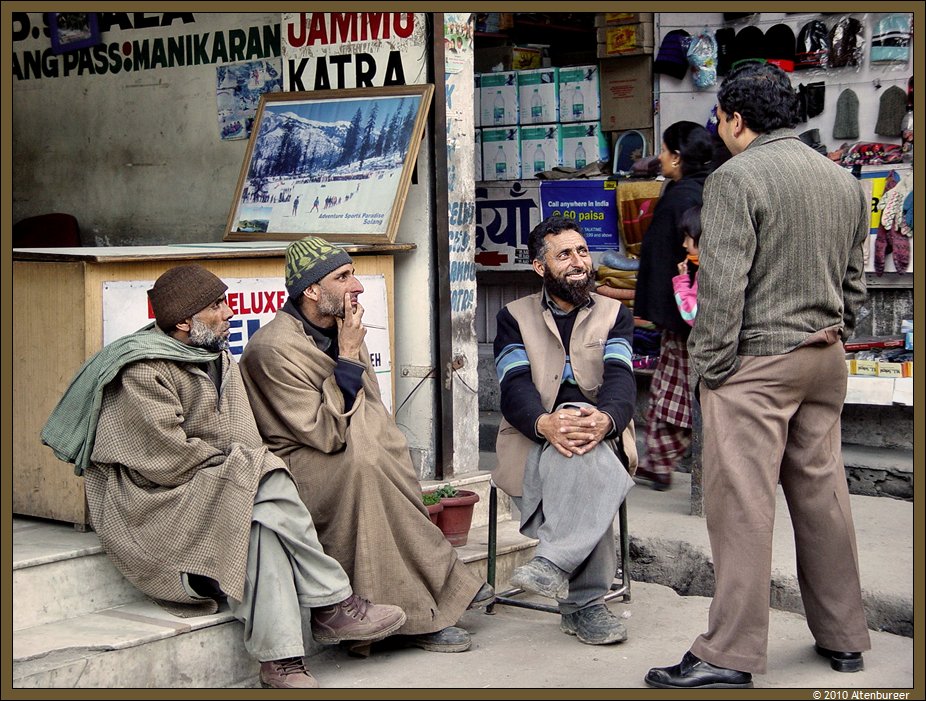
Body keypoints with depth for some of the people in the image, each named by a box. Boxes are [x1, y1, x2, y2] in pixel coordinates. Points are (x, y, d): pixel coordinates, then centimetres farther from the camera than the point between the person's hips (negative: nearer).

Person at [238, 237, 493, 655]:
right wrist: (348, 357, -19)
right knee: (363, 466, -32)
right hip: (296, 466, -8)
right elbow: (326, 435, -21)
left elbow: (373, 414, 16)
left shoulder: (340, 330, 9)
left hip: (350, 460, 8)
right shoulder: (274, 348, -18)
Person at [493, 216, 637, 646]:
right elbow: (515, 387, -4)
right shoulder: (514, 317, 15)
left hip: (600, 438, 1)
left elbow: (620, 378, -4)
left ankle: (555, 563, -42)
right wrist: (545, 424, -29)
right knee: (591, 469, -35)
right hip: (534, 441, -1)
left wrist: (606, 418, -30)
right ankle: (585, 603, -34)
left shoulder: (614, 315, 17)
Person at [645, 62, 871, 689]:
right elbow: (854, 283, 16)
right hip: (825, 360, 8)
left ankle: (731, 654, -4)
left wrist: (712, 366, -10)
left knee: (742, 503, -6)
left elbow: (722, 285, -16)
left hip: (757, 361, -7)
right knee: (823, 494, 13)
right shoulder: (843, 181, 13)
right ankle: (843, 636, 21)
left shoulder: (737, 178, -10)